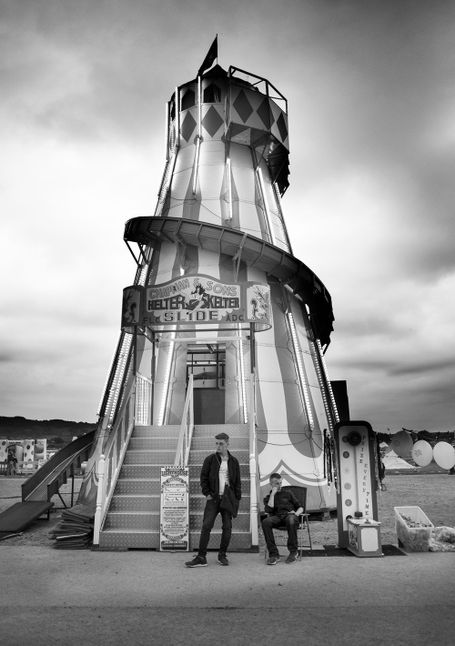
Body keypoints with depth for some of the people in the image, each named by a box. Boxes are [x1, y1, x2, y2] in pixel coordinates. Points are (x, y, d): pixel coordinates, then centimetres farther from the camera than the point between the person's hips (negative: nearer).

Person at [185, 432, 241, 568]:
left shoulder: (233, 461, 7)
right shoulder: (210, 459, 3)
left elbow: (237, 482, 10)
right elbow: (203, 477, 5)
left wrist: (237, 499, 4)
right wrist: (206, 493, -5)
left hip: (228, 499, 1)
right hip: (213, 498, -1)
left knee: (227, 527, 1)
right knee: (206, 526, -8)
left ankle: (222, 555, 16)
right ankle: (201, 557, -4)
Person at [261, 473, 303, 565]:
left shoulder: (288, 493, 25)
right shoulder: (268, 498, 23)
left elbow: (300, 507, 21)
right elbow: (269, 510, 1)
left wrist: (296, 513, -2)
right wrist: (273, 494, 5)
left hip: (289, 515, -1)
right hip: (276, 517, 1)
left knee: (291, 520, -39)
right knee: (265, 522, -34)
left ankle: (293, 551, -20)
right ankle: (273, 554, -30)